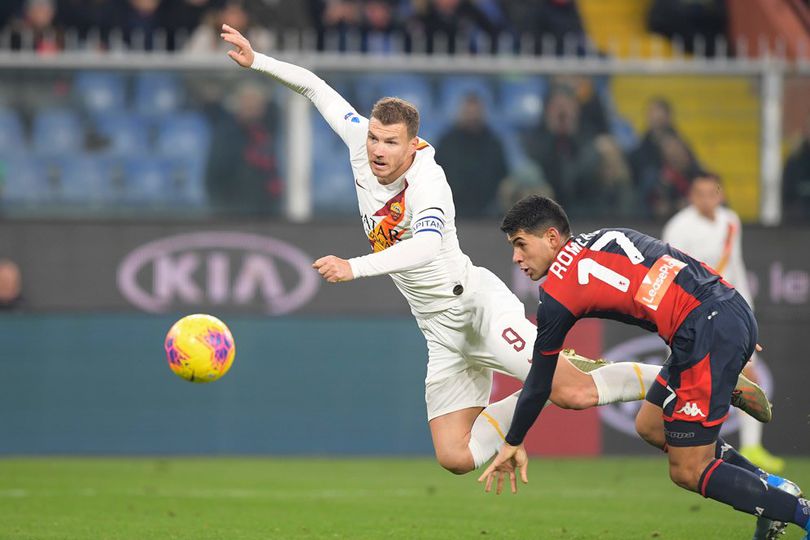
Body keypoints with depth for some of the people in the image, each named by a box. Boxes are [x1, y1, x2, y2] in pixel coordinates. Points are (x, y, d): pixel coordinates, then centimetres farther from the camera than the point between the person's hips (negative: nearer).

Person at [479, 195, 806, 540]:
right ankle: (771, 485, 18)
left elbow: (539, 382, 7)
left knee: (688, 473, 0)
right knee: (650, 427, 20)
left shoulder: (556, 292, -2)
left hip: (708, 332, -9)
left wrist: (513, 443, 21)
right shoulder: (603, 237, 19)